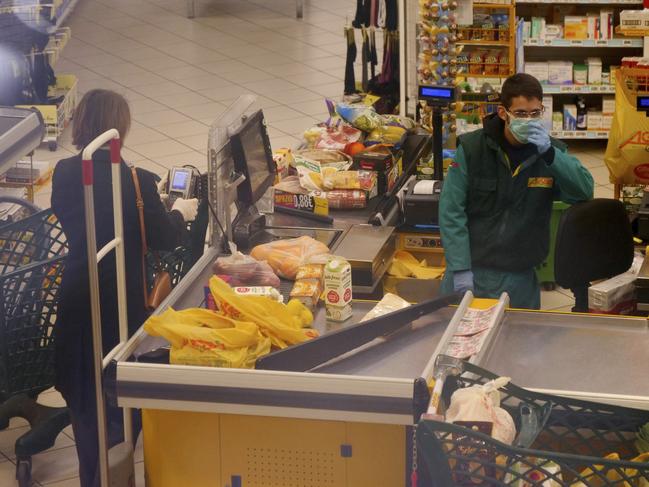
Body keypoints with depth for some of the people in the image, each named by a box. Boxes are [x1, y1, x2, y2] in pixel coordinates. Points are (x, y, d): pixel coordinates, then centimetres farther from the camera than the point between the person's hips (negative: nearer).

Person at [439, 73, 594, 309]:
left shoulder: (552, 152, 1)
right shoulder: (471, 148, -7)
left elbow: (585, 191, -13)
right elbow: (451, 210, -8)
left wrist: (548, 153, -25)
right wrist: (460, 269, -15)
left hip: (520, 280, 2)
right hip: (470, 272, -1)